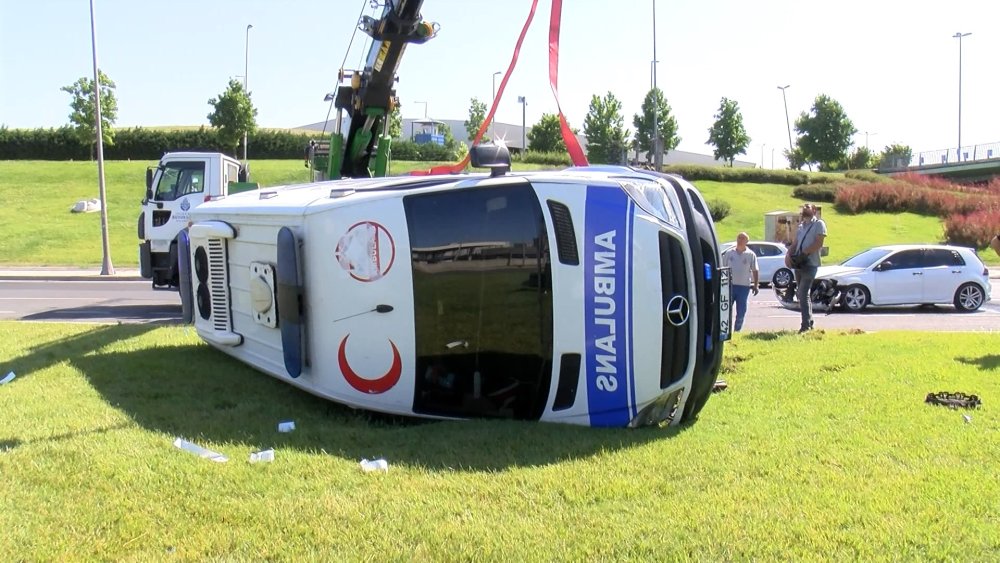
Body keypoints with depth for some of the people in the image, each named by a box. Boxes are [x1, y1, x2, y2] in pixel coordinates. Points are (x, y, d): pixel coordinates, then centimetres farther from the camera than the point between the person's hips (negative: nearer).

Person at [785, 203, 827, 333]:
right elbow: (794, 243, 14)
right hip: (799, 264, 8)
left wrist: (804, 254, -20)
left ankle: (806, 325, -12)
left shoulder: (819, 224, -2)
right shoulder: (800, 226, 20)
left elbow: (818, 243, -12)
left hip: (810, 264, -8)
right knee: (802, 294, 12)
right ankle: (809, 323, 22)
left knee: (803, 294, -14)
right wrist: (788, 255, -5)